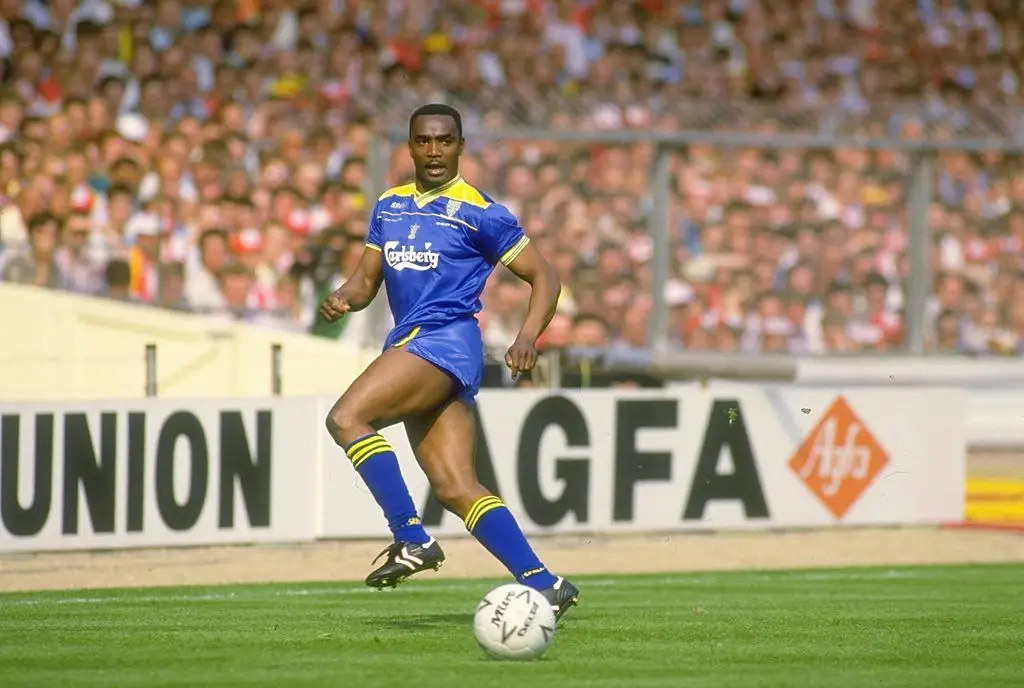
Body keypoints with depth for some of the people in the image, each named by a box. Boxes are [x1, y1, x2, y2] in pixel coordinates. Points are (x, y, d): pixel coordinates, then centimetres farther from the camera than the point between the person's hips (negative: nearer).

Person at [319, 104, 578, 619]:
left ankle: (411, 539, -20)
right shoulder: (389, 206, 18)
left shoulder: (479, 212, -2)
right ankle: (544, 585, -3)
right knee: (457, 490, -2)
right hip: (409, 344, 7)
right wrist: (343, 298, -3)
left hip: (446, 340, -7)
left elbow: (544, 276, 2)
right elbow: (368, 279, 21)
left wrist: (528, 338, -14)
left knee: (346, 418, -23)